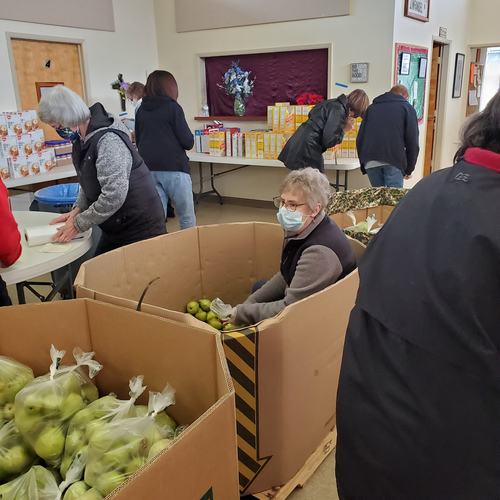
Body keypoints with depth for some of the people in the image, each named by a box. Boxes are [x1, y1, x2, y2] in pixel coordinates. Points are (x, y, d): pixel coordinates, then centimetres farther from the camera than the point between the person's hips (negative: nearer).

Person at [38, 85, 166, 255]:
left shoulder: (108, 141, -24)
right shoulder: (81, 140, 5)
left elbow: (114, 195, -29)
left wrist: (78, 224, -20)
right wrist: (77, 210, 1)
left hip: (140, 228, -9)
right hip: (116, 228, 9)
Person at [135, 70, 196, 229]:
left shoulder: (141, 111, 10)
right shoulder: (172, 107, -5)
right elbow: (188, 142, -7)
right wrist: (189, 138, 13)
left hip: (149, 170, 5)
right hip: (174, 168, -5)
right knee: (187, 218, 5)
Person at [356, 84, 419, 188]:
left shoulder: (372, 107, 25)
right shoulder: (407, 107, 14)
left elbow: (360, 138, 17)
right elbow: (412, 141, 4)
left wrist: (363, 165, 20)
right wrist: (409, 169, 11)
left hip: (370, 162, 3)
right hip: (394, 161, -3)